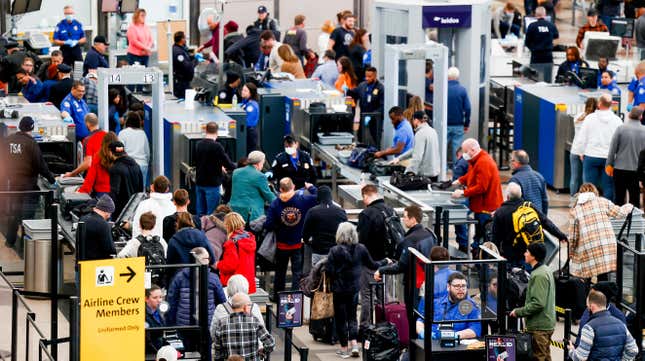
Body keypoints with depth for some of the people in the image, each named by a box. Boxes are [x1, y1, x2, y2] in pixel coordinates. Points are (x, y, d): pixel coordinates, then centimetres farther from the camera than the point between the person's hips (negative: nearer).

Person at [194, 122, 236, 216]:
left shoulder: (198, 145, 3)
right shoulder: (216, 146, -15)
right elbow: (228, 164, -14)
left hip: (199, 183, 6)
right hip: (212, 184, -6)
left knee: (199, 213, 11)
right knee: (211, 213, -2)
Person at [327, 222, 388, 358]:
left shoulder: (335, 251, -15)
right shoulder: (361, 249, -5)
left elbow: (329, 271, -16)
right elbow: (372, 265, 8)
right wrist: (385, 262, 25)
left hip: (339, 289, -3)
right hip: (354, 288, 4)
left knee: (340, 318, 7)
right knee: (352, 316, 16)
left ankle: (344, 348, 12)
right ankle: (354, 345, 4)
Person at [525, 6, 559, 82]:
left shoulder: (532, 26, -9)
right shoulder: (551, 25, -2)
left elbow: (527, 43, -1)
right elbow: (556, 36, 20)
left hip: (536, 57, -2)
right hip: (548, 57, 2)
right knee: (548, 81, 7)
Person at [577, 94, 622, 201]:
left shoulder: (590, 118, -4)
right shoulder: (617, 120, -3)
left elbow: (582, 138, 0)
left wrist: (583, 153, 14)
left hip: (591, 156, 0)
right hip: (609, 158, 0)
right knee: (608, 187, 3)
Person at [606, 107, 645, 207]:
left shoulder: (621, 128, -8)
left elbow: (613, 148, -5)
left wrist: (609, 164, 5)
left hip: (620, 168, -1)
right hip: (637, 169, 1)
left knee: (619, 198, 9)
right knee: (635, 199, 6)